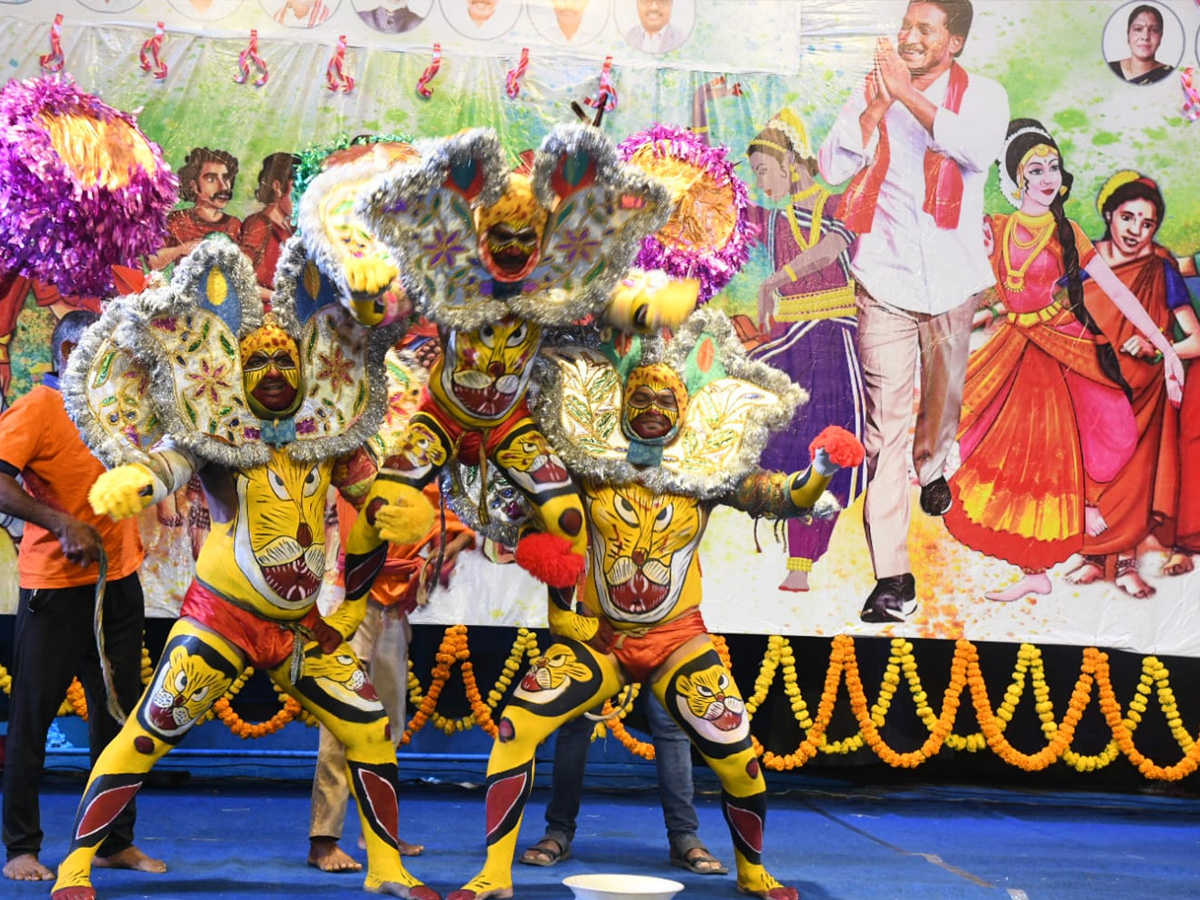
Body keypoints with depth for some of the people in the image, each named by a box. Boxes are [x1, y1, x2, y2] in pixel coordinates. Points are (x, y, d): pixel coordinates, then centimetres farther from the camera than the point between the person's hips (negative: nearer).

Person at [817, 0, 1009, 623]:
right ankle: (892, 576, -9)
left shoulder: (982, 96, -1)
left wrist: (907, 94, -23)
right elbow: (833, 167, -7)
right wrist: (877, 106, -16)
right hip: (885, 284, -1)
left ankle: (932, 468, 58)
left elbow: (977, 149, -23)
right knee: (885, 423, -8)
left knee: (944, 397, 21)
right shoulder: (872, 94, 2)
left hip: (953, 283, 1)